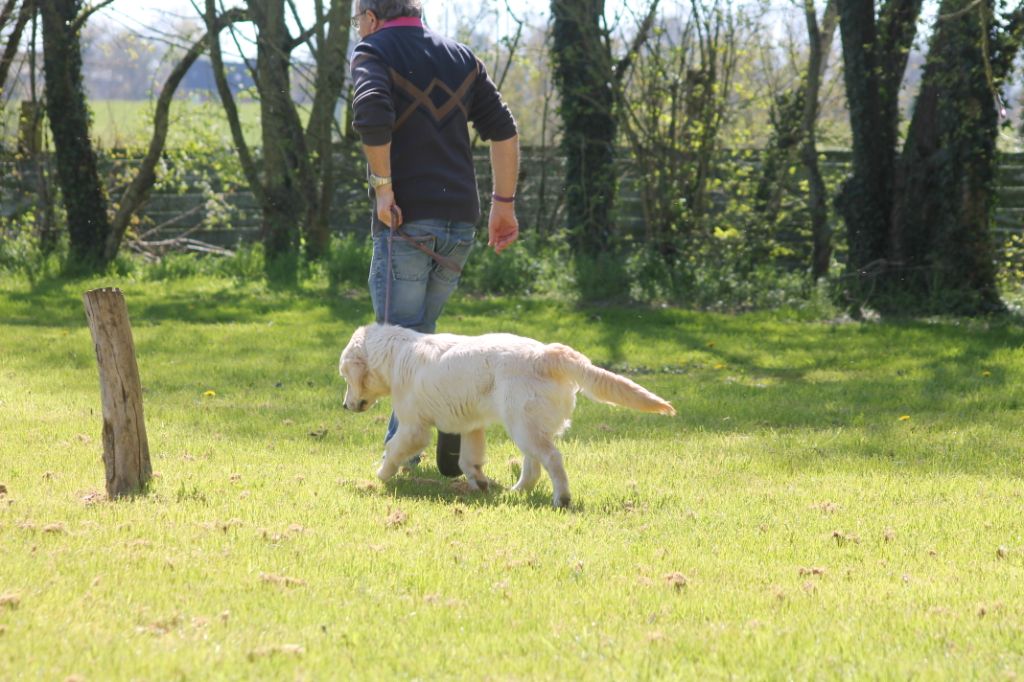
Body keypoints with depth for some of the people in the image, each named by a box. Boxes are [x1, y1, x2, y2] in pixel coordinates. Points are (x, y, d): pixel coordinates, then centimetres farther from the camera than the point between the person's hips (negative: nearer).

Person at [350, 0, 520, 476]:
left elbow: (372, 114, -20)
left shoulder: (373, 51, 0)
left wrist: (383, 185, -12)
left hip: (405, 218, -6)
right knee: (418, 331, 16)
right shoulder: (459, 57, 17)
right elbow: (504, 130, 11)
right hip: (461, 220, 6)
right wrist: (504, 204, 15)